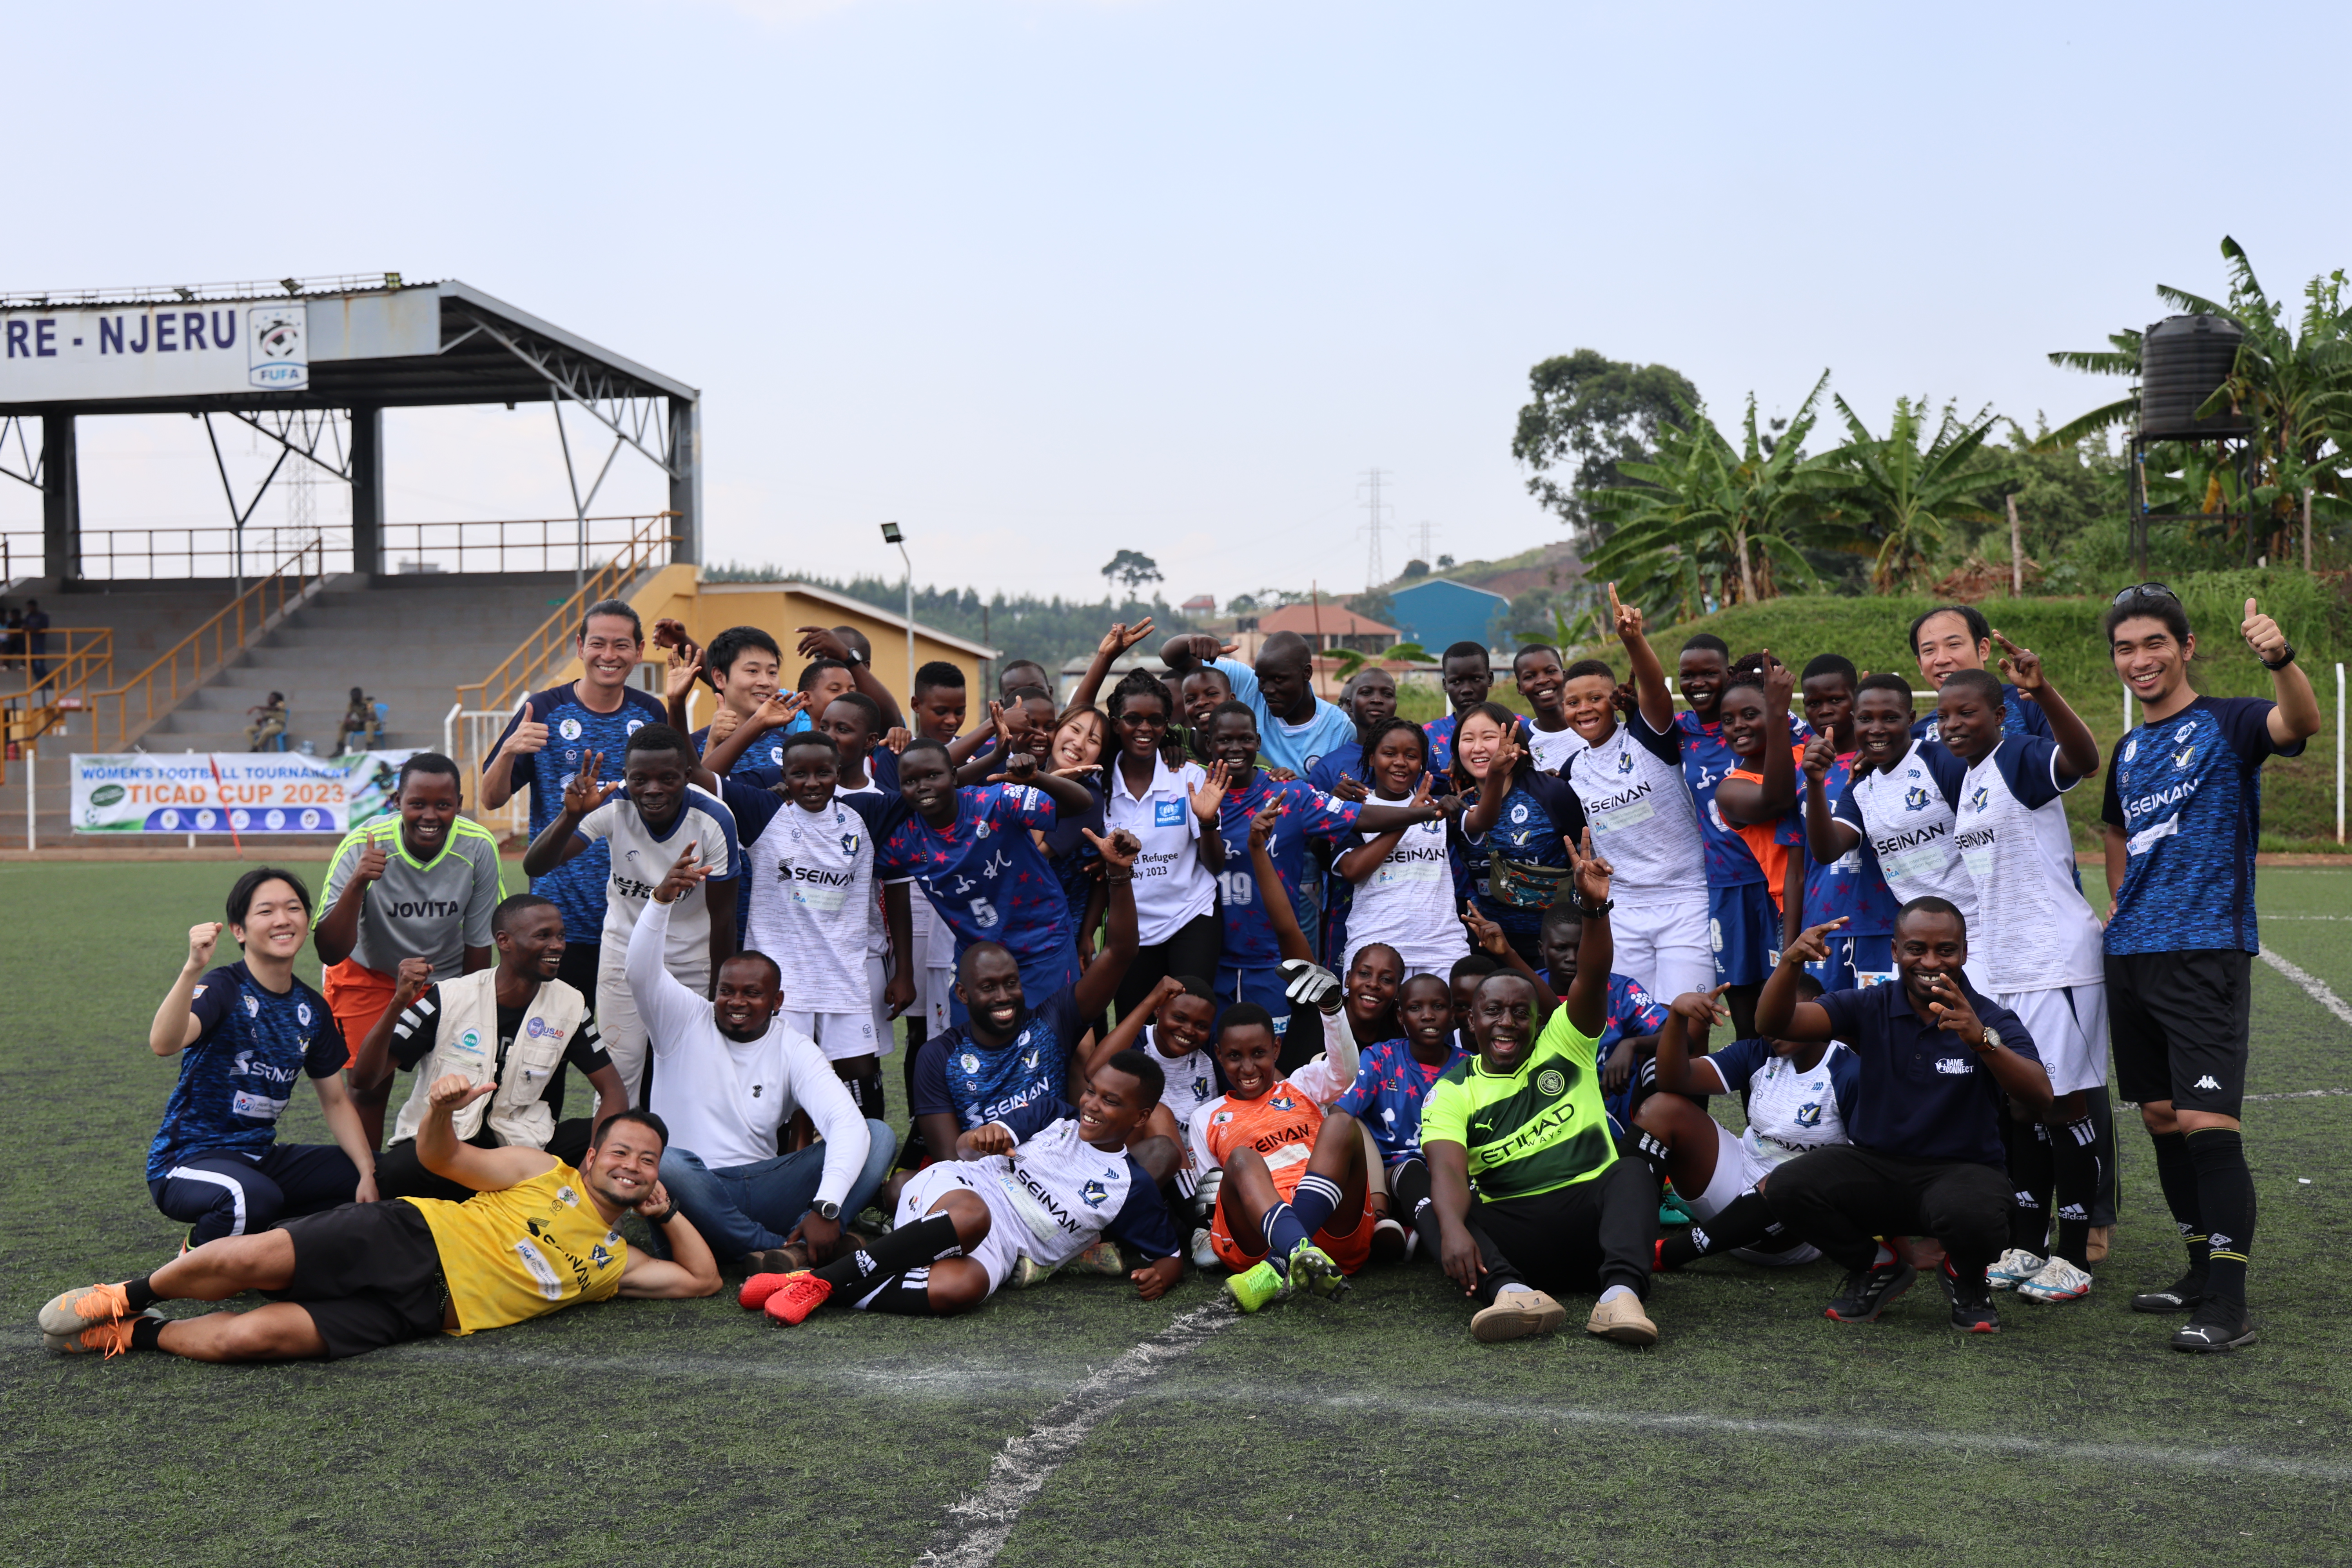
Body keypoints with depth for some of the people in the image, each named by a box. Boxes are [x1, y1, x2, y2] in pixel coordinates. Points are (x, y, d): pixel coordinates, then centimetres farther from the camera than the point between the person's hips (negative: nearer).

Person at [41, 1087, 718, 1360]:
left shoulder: (616, 1263, 19)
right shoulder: (543, 1173, 13)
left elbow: (702, 1280, 19)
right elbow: (441, 1157, 5)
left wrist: (666, 1210, 16)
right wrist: (442, 1108, -18)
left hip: (422, 1311, 1)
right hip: (406, 1239, -1)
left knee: (248, 1338, -24)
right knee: (247, 1259, -23)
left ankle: (142, 1334, 3)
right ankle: (129, 1296, 9)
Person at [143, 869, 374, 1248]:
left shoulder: (312, 1008, 6)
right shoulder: (224, 989, -14)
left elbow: (336, 1100, 12)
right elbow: (164, 1044, -35)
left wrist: (367, 1173, -1)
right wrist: (194, 968, -49)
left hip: (261, 1157, 7)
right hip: (188, 1159, -7)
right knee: (254, 1198, -38)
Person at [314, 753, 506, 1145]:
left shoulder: (479, 847, -23)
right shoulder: (362, 845, -29)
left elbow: (479, 943, -9)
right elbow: (330, 953, -32)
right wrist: (356, 884, -47)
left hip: (447, 976, 2)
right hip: (368, 973, -2)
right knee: (370, 1085, -7)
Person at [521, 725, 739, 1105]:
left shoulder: (714, 820, -23)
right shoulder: (613, 807, -22)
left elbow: (722, 915, -12)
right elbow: (534, 866, -29)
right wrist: (572, 815, -47)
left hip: (693, 960, -1)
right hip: (624, 953, 1)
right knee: (617, 1074, 6)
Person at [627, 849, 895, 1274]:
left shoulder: (794, 1048, 5)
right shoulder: (685, 1020, 5)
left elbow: (846, 1122, -12)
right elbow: (642, 971, -16)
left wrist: (826, 1208, -29)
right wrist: (663, 897, -33)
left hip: (762, 1188, 2)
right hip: (694, 1191, -2)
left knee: (879, 1135, -15)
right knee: (662, 1162, -38)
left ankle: (797, 1247, -38)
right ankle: (790, 1252, -32)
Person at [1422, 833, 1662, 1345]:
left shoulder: (1564, 1044, 12)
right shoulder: (1453, 1091, 7)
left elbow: (1593, 980, -7)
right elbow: (1448, 1170, -11)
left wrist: (1595, 908, -26)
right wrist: (1453, 1229, -33)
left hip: (1589, 1211, 1)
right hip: (1512, 1235, 0)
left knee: (1633, 1172, -28)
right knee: (1435, 1212, -27)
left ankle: (1621, 1292, -51)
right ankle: (1512, 1293, -54)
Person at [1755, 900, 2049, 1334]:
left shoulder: (1992, 1020, -4)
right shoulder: (1868, 1008, 1)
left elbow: (2040, 1099, -22)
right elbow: (1773, 1025, -11)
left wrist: (1982, 1040, -39)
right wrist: (1791, 964, -32)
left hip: (1960, 1171, -2)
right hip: (1874, 1166, 2)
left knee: (1972, 1215, -38)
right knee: (1787, 1187, -25)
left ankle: (1965, 1278, 3)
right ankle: (1874, 1267, 6)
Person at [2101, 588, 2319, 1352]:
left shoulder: (2226, 723, -4)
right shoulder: (2129, 750, 16)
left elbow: (2302, 723, -26)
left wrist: (2281, 658, -45)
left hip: (2206, 951, -7)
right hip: (2132, 954, 8)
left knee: (2206, 1123, -13)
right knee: (2161, 1119, 12)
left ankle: (2229, 1306, -9)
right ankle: (2203, 1271, 24)